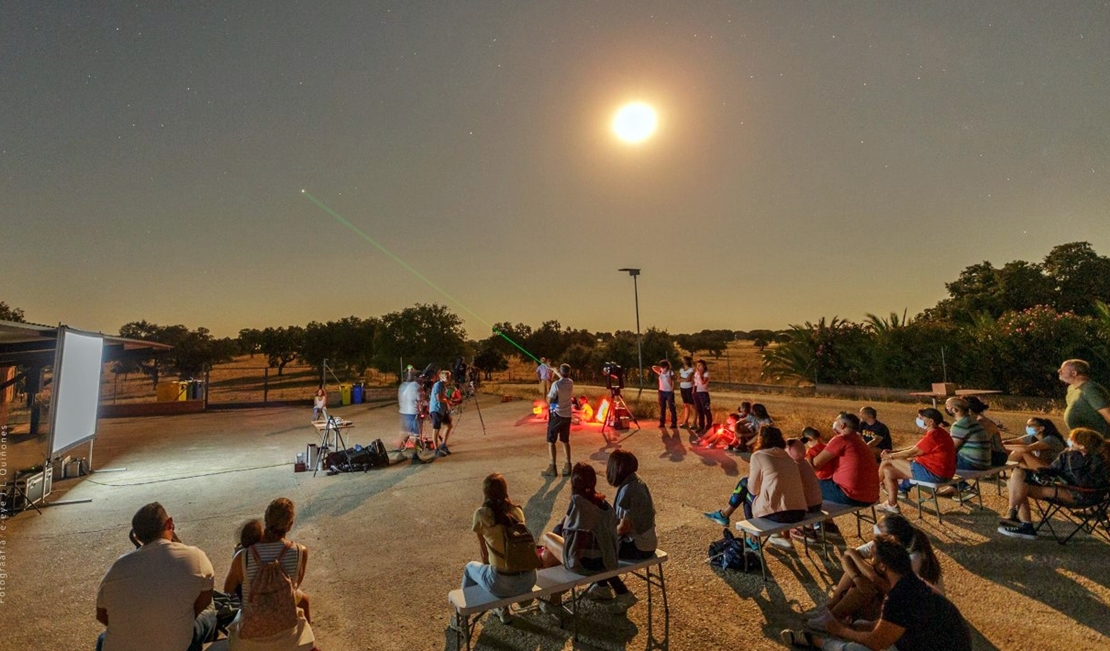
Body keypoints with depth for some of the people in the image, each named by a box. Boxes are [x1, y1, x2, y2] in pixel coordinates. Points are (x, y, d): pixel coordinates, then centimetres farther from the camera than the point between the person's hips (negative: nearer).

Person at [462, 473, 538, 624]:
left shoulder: (481, 514, -6)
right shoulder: (518, 511, 5)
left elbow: (484, 553, 4)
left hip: (503, 584, -4)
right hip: (529, 580, 4)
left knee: (470, 567, 26)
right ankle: (504, 611, 45)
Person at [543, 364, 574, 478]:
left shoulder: (556, 384, -18)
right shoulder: (571, 383, 3)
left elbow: (549, 400, -15)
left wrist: (548, 392, 4)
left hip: (557, 415, -6)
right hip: (568, 415, 6)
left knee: (551, 441, 3)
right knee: (565, 441, 16)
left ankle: (552, 468, -1)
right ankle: (567, 467, 15)